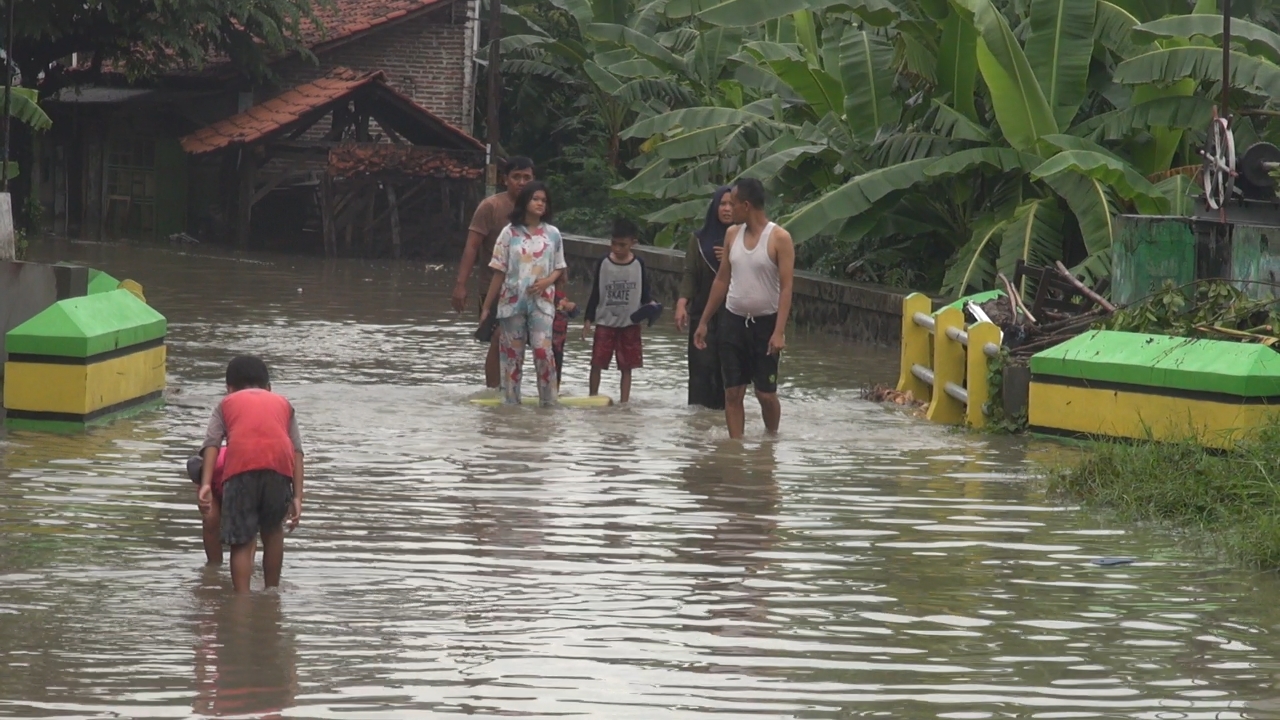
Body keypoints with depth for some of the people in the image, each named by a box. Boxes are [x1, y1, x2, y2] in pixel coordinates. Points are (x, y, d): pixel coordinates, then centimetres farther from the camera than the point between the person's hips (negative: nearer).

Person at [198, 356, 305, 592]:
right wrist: (297, 496, 15)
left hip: (241, 465, -2)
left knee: (241, 541, 1)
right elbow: (297, 451, 21)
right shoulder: (283, 404, 34)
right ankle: (272, 592, 31)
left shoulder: (227, 403, 30)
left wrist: (206, 484, 2)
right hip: (279, 464, 2)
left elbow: (212, 443, 12)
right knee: (273, 529, 24)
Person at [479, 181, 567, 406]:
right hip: (512, 301, 0)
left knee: (543, 351, -13)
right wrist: (486, 307, 3)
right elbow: (499, 272, 4)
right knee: (512, 355, 2)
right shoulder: (510, 233, 3)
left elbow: (559, 268, 14)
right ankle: (511, 402, 10)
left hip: (541, 301, 0)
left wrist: (546, 281, -9)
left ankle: (548, 401, -6)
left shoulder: (552, 234, 7)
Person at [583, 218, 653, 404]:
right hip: (605, 321, 0)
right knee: (597, 362, -3)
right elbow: (595, 293, 4)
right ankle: (593, 397, 10)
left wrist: (649, 305, -15)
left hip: (629, 323, 0)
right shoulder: (604, 263, 0)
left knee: (626, 366, 5)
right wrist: (588, 320, 2)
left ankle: (624, 401, 10)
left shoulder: (638, 265, 0)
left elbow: (645, 292, 6)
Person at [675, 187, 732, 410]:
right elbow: (690, 275, 4)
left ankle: (724, 408, -1)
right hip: (703, 312, 0)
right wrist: (682, 304, -9)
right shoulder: (699, 239, 9)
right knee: (702, 366, -7)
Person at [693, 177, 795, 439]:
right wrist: (704, 322, 13)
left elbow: (786, 287, -13)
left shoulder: (779, 238, -10)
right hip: (733, 321, 5)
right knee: (733, 392, 1)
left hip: (765, 323, -5)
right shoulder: (733, 234, 7)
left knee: (766, 393, 0)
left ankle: (771, 438, 22)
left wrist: (779, 331, -21)